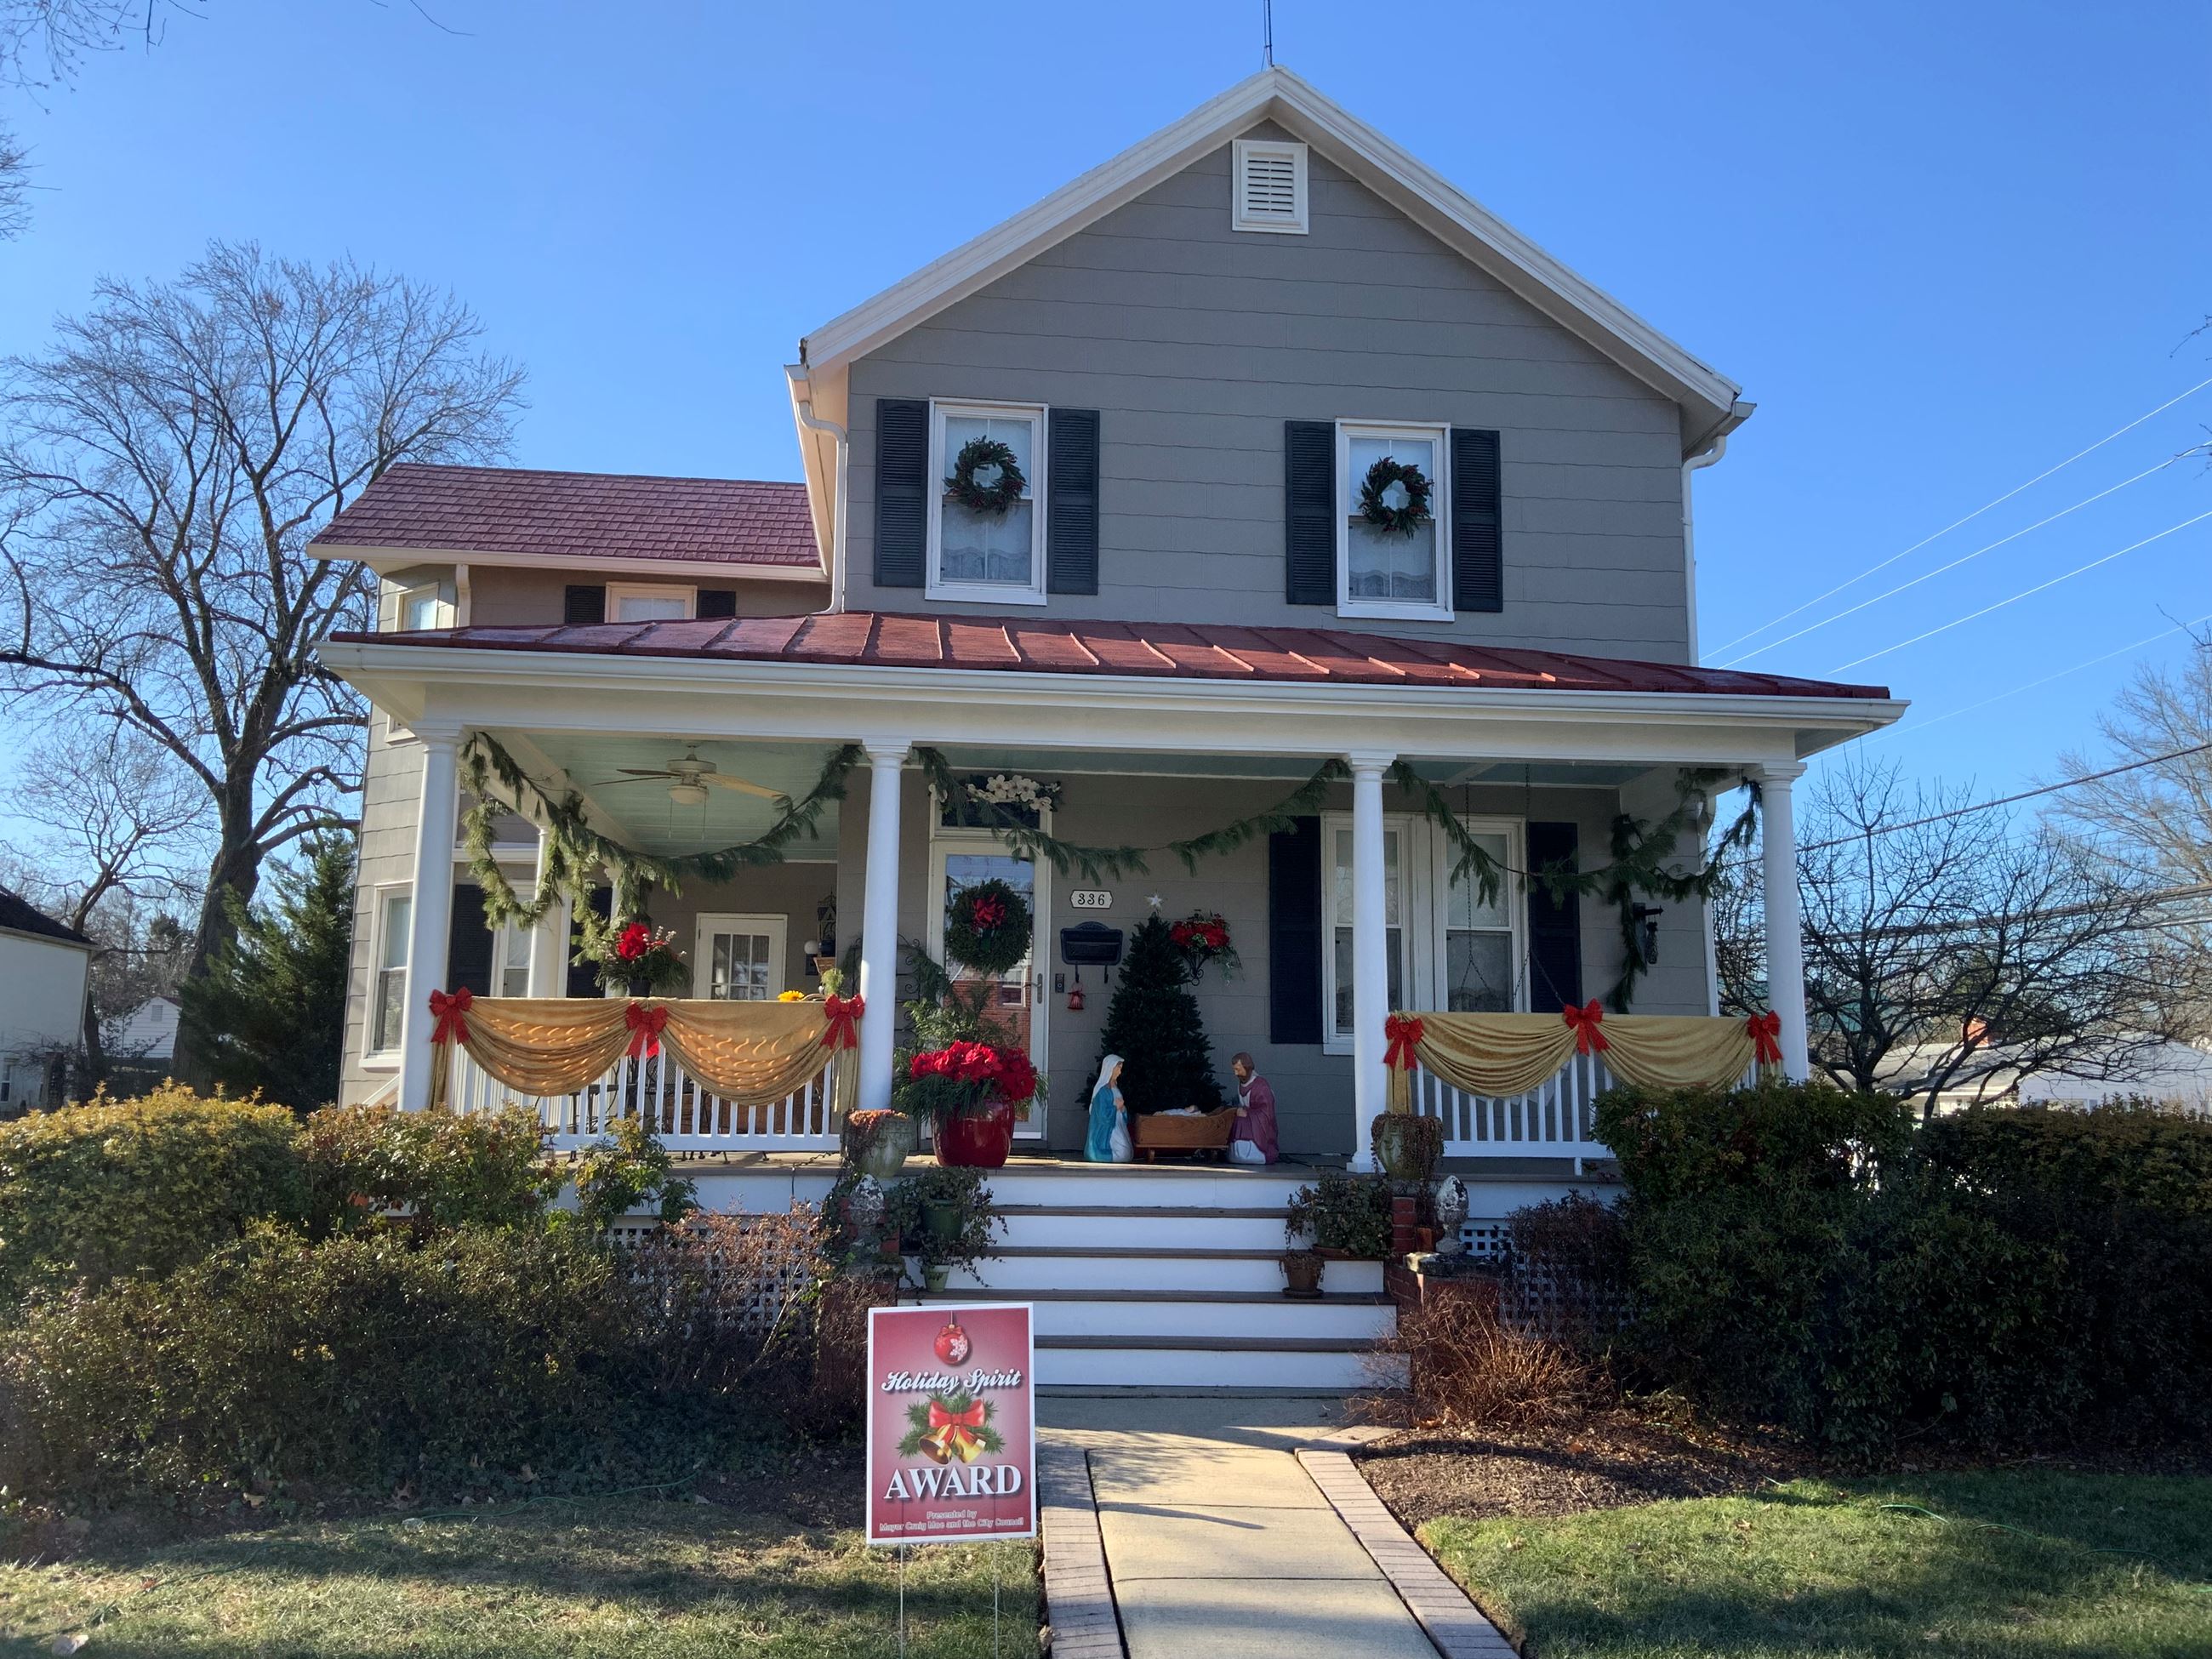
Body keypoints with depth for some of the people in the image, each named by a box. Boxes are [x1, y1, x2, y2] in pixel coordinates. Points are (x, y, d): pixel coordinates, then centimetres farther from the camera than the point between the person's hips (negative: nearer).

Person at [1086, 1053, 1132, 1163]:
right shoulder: (1102, 1090, -15)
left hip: (1117, 1129, 9)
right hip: (1106, 1132, -9)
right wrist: (1116, 1107, -8)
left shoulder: (1114, 1088, 14)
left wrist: (1122, 1108, -3)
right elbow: (1103, 1115, -19)